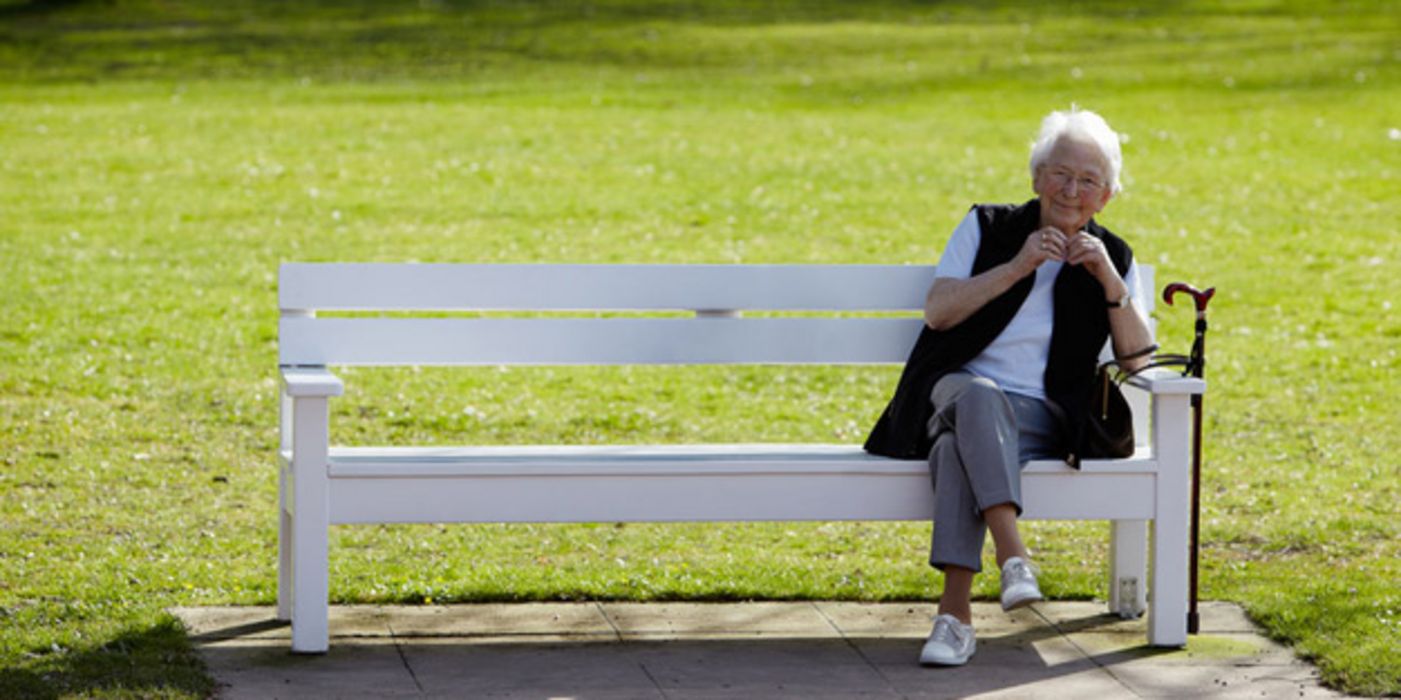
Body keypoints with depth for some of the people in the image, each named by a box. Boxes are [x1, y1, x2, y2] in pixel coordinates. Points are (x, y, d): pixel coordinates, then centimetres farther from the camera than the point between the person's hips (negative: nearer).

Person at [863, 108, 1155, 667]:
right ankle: (1013, 555, -54)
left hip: (1038, 417, 0)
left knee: (958, 446, -37)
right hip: (953, 393, 0)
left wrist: (1109, 280, -8)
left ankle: (954, 612, -46)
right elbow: (937, 312, -1)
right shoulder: (988, 228, 12)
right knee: (977, 395, -40)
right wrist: (1017, 267, -9)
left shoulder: (1114, 258, 14)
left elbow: (1138, 358, 3)